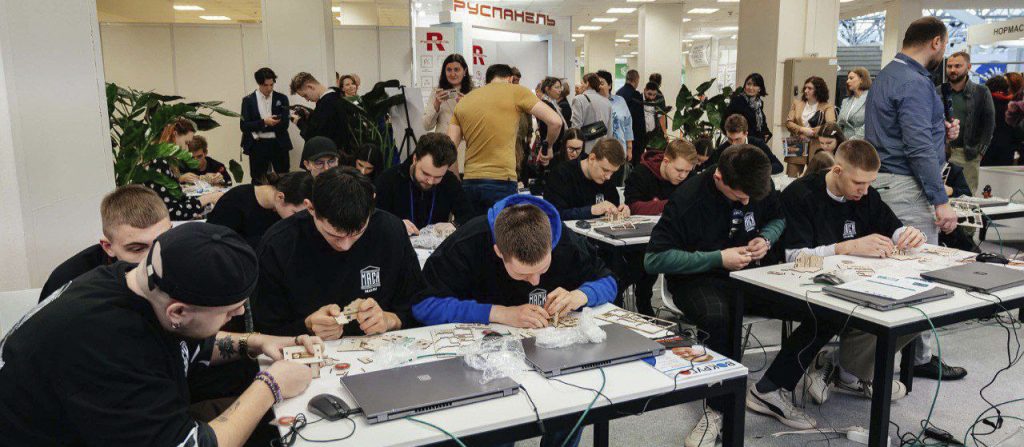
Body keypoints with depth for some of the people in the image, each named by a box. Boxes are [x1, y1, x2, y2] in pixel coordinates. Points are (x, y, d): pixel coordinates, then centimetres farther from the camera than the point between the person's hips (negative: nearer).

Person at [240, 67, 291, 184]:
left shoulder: (282, 99, 7)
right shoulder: (248, 100, 5)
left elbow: (284, 124, -2)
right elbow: (243, 126, -2)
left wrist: (257, 128, -11)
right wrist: (263, 122, -16)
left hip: (279, 144, 1)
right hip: (257, 146, 0)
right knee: (257, 181, 2)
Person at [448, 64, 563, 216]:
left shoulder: (463, 101, 15)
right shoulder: (516, 91, 2)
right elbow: (555, 121, -4)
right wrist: (547, 146, 14)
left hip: (469, 182, 5)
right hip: (501, 181, -5)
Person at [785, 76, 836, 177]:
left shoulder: (827, 107, 1)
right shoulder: (797, 104, 12)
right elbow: (788, 123, 4)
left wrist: (810, 132, -13)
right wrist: (802, 129, -13)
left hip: (816, 149, -3)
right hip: (796, 147, 3)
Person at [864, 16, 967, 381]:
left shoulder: (888, 75, 17)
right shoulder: (914, 83, -15)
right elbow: (919, 149, -21)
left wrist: (939, 132, 13)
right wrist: (941, 201, -20)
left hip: (884, 181, 10)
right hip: (907, 187, -10)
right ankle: (918, 357, 5)